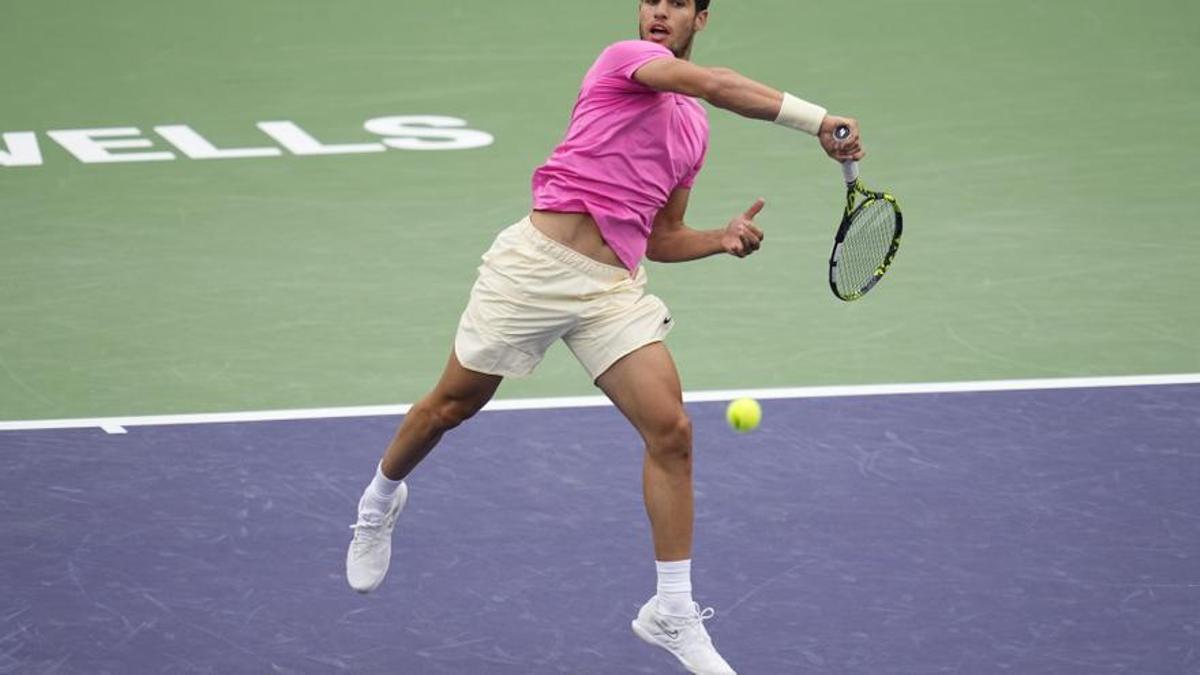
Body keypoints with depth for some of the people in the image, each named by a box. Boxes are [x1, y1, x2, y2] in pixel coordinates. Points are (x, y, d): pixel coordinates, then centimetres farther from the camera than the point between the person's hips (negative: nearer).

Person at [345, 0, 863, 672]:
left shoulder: (693, 131, 16)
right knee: (452, 407, 10)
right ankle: (382, 498, 42)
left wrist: (723, 237, 3)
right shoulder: (625, 59, -4)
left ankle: (673, 615, 0)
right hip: (539, 260, -5)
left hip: (614, 288, 5)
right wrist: (817, 119, -31)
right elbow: (717, 84, -24)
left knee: (671, 430, -9)